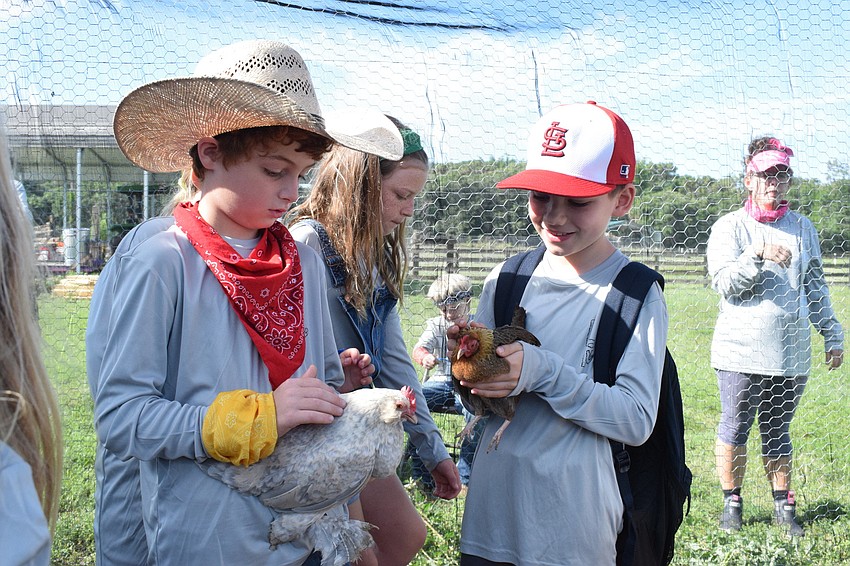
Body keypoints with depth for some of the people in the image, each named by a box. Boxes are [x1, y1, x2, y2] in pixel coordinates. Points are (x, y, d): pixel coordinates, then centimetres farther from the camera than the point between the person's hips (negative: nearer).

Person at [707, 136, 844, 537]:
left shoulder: (802, 228, 12)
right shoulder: (729, 227, 0)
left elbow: (815, 286, 17)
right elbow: (725, 283, -10)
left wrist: (832, 335, 16)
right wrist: (759, 254, -23)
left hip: (791, 352, 3)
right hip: (740, 352, -3)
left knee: (778, 432, 10)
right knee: (735, 429, 5)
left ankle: (784, 505, 21)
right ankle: (732, 503, 18)